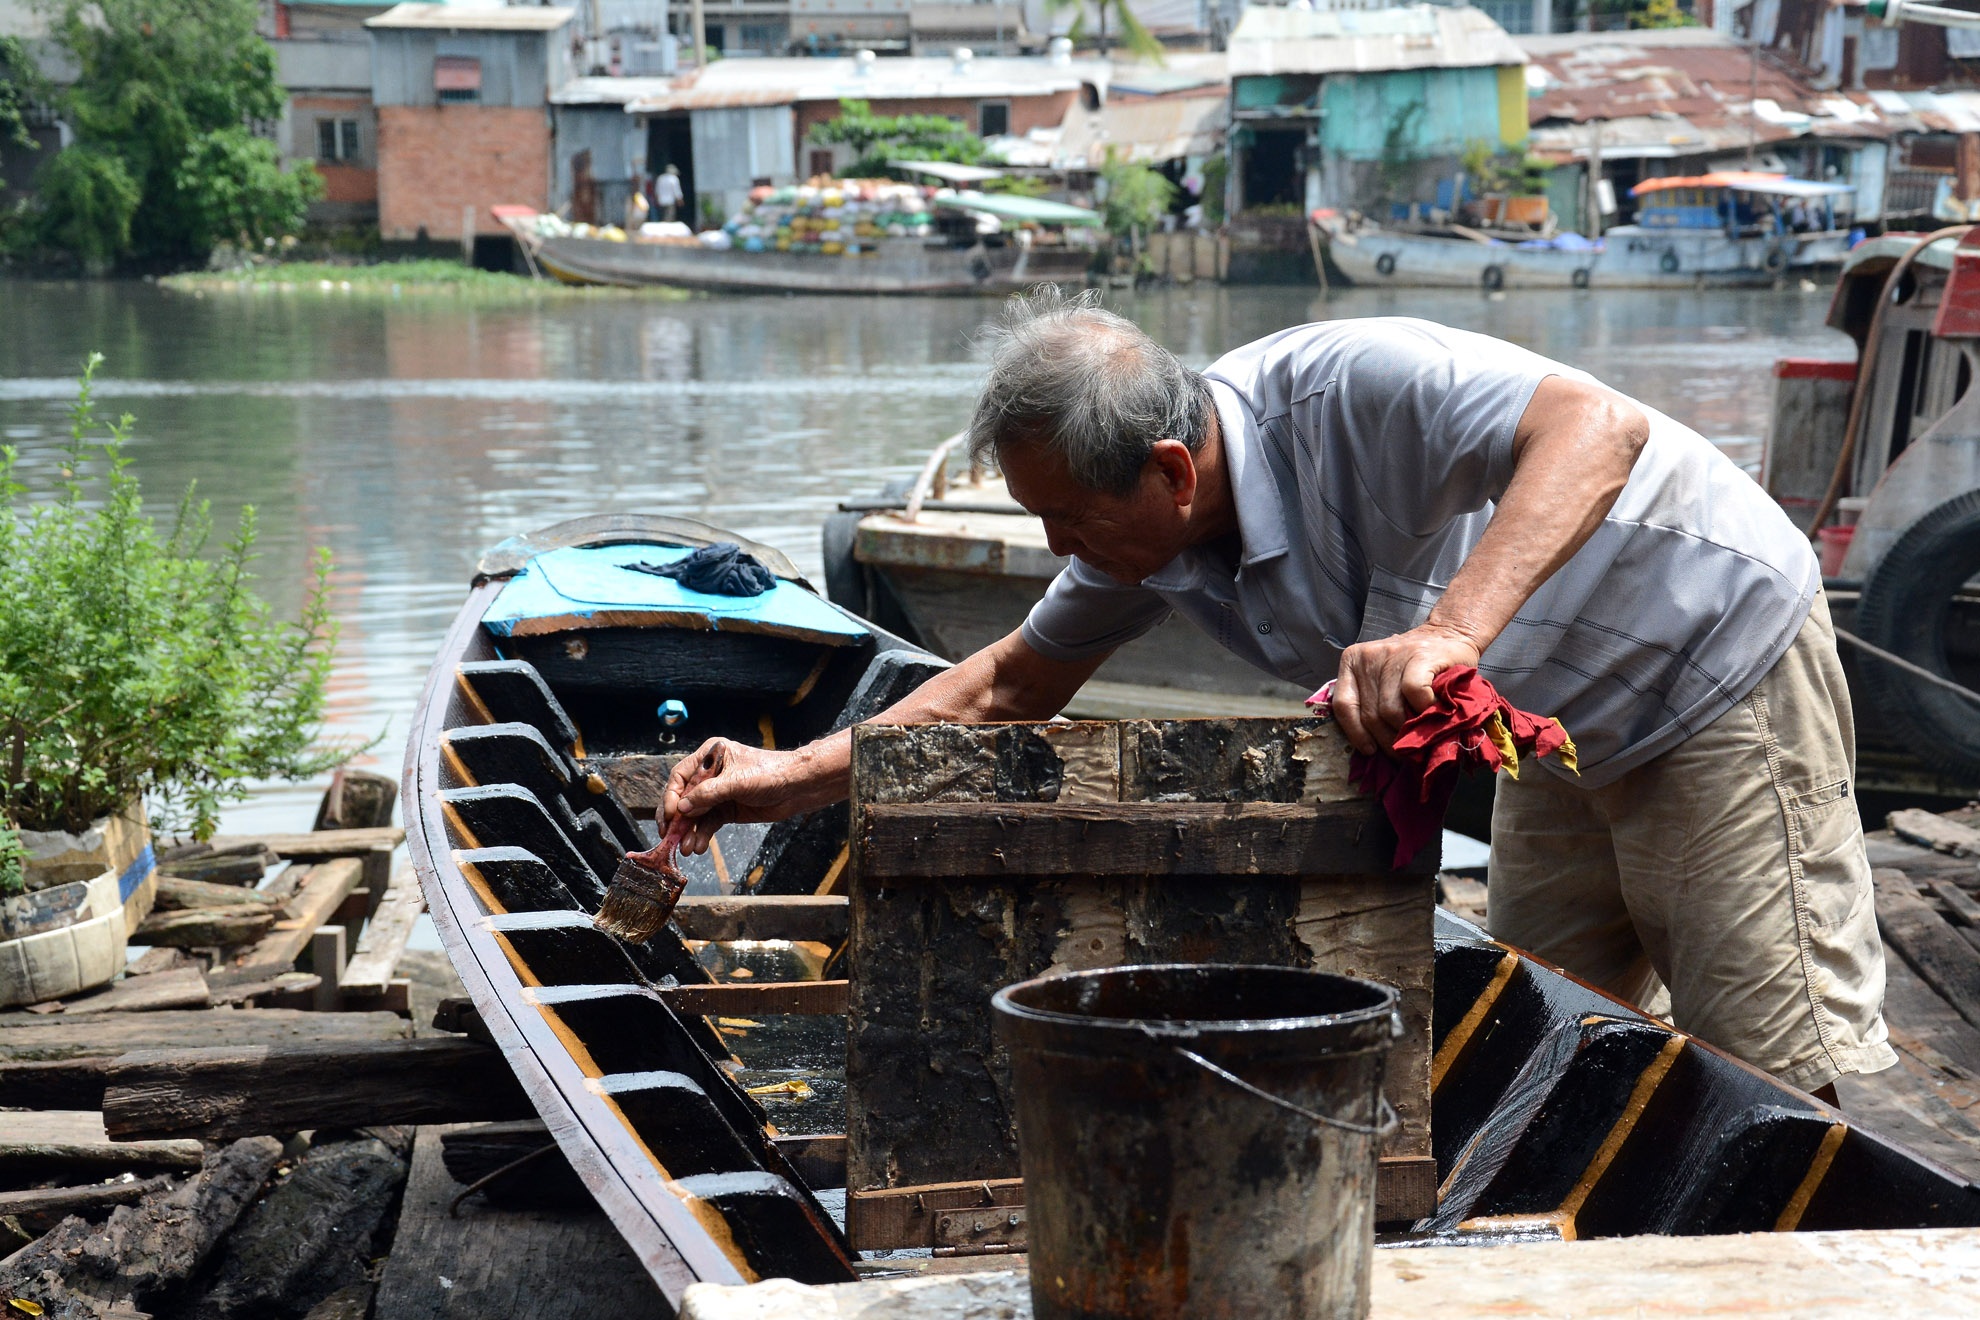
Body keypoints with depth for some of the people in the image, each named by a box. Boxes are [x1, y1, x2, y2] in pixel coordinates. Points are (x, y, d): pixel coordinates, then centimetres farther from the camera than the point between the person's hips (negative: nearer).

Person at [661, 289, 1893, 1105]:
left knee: (1785, 1068, -6)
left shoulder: (1348, 390, -34)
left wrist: (1450, 633, -58)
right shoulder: (1149, 538, -7)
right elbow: (1013, 684, 7)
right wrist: (796, 775, 0)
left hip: (1726, 668, -8)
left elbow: (1598, 428, -46)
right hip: (1571, 728, 8)